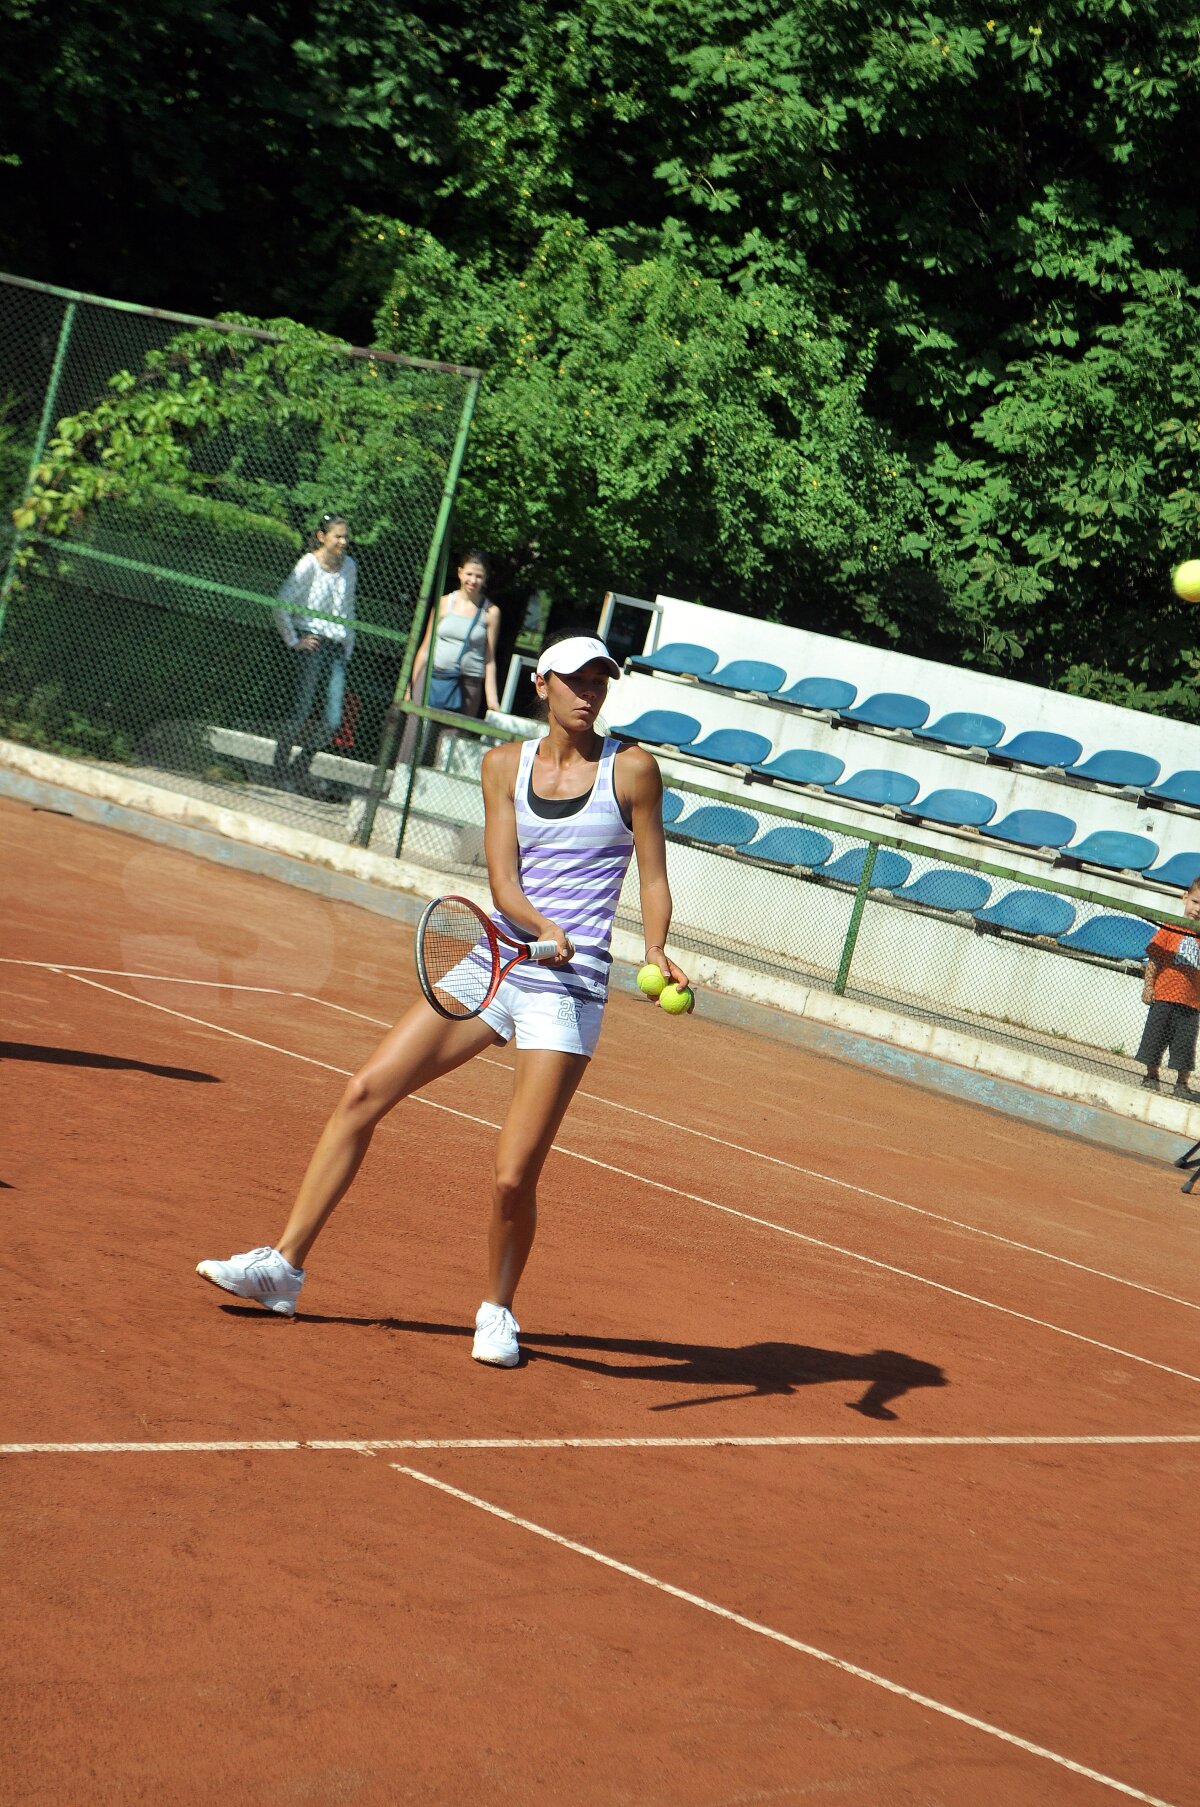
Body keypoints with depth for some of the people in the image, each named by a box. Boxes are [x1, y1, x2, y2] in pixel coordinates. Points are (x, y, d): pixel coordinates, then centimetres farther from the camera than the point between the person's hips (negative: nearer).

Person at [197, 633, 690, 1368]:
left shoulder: (631, 769, -2)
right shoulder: (506, 764, 6)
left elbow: (654, 880, 2)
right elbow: (503, 880, -3)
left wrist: (657, 954, -17)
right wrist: (543, 928, -23)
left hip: (571, 987, -4)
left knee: (514, 1177, -10)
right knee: (364, 1093, -3)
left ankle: (498, 1308, 18)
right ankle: (286, 1265, 7)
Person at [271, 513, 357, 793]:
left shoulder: (349, 566, 10)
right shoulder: (308, 565, -8)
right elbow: (281, 604, -11)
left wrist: (348, 646, 14)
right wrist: (293, 641, -9)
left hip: (337, 647, 5)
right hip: (312, 644, -5)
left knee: (332, 720, -1)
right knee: (301, 712, -5)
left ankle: (300, 768, 16)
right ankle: (279, 768, 10)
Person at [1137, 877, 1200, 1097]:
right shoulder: (1172, 929, -1)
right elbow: (1154, 959, -1)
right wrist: (1148, 985, -7)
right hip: (1164, 996, -2)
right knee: (1155, 1037, 6)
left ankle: (1182, 1083, 15)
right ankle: (1151, 1077, 20)